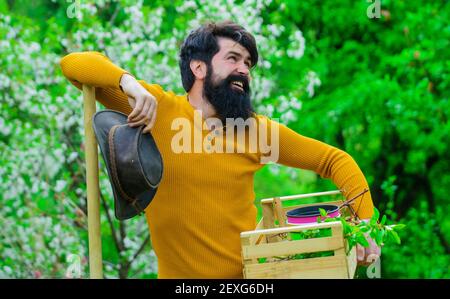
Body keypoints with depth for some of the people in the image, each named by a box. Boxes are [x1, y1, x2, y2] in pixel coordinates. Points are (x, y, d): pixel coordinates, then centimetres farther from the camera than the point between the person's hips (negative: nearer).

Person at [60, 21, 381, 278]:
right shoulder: (155, 107, -5)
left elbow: (335, 160, 8)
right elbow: (73, 63, -8)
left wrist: (366, 223, -5)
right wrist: (128, 81, -26)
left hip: (246, 275, 1)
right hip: (179, 275, -1)